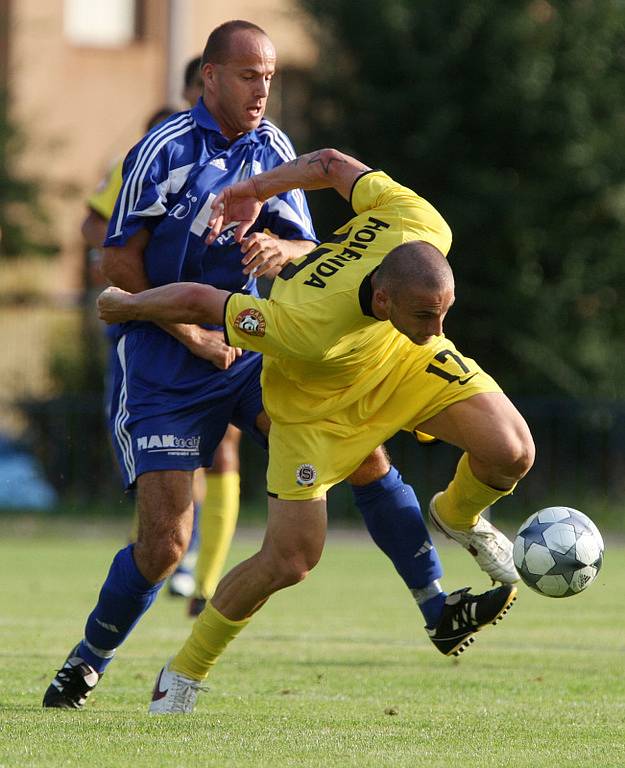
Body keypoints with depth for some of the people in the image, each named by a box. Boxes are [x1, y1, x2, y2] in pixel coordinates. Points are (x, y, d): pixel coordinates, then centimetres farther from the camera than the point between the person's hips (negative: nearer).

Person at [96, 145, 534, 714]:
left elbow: (332, 164, -19)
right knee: (290, 560, -9)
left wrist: (257, 189, -4)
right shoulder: (310, 329, -46)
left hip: (406, 364, 5)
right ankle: (184, 674, 15)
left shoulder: (424, 232, -35)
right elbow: (196, 302, -32)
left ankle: (459, 518, 23)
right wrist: (125, 307, -13)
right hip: (314, 401, -4)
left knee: (510, 453, -15)